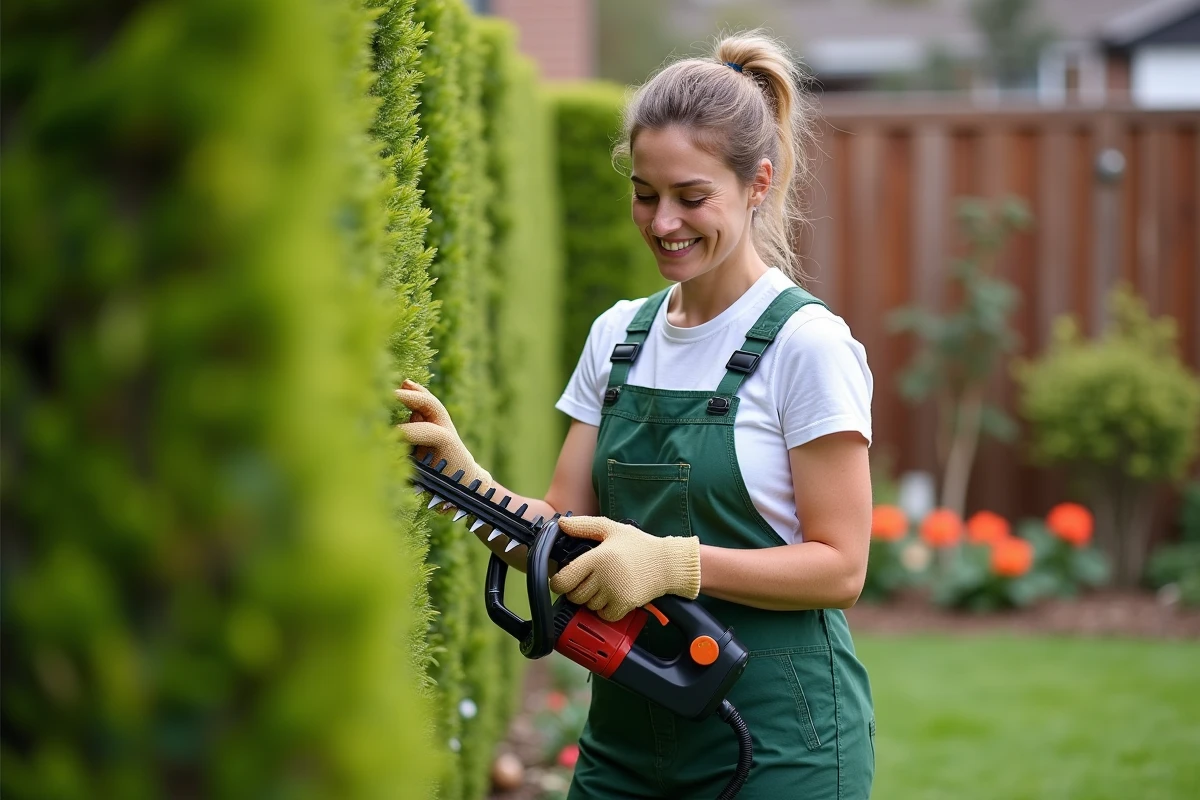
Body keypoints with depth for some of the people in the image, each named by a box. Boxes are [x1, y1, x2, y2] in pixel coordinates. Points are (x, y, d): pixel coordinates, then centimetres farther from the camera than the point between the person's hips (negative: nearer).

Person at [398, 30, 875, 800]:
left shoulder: (807, 343, -11)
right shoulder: (618, 336, 8)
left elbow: (839, 567, -13)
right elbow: (565, 528, 6)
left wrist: (673, 562, -24)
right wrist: (468, 481, -12)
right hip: (627, 730, 6)